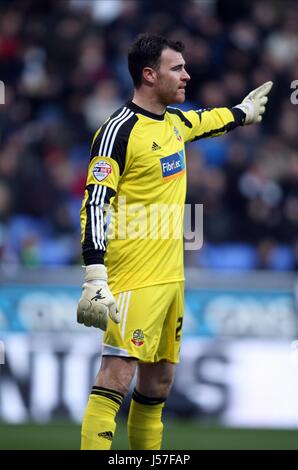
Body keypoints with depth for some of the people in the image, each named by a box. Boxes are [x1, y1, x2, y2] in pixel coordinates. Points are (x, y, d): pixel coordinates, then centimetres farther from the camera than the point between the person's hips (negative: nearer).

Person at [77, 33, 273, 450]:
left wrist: (244, 111, 55)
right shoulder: (119, 131, -13)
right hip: (134, 278, -9)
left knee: (159, 381, 11)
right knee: (118, 375, -15)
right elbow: (94, 205, -18)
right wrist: (95, 277, -26)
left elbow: (207, 121, 38)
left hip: (171, 276, 9)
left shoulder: (175, 121, 13)